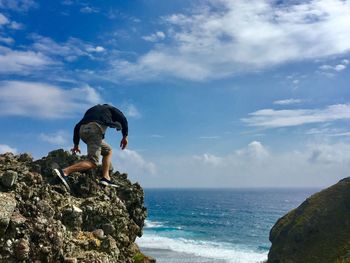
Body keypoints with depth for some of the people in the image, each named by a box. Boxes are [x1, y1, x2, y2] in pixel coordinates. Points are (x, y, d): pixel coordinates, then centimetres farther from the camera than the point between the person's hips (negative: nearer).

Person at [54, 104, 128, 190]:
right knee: (93, 162, -14)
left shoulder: (92, 110, 39)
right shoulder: (110, 108, 28)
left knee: (108, 150, 22)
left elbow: (77, 126, 31)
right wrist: (125, 136, 8)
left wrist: (76, 145, 30)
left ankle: (106, 178, 8)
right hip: (94, 128, -7)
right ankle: (64, 171, -31)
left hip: (82, 131, 7)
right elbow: (123, 119, 7)